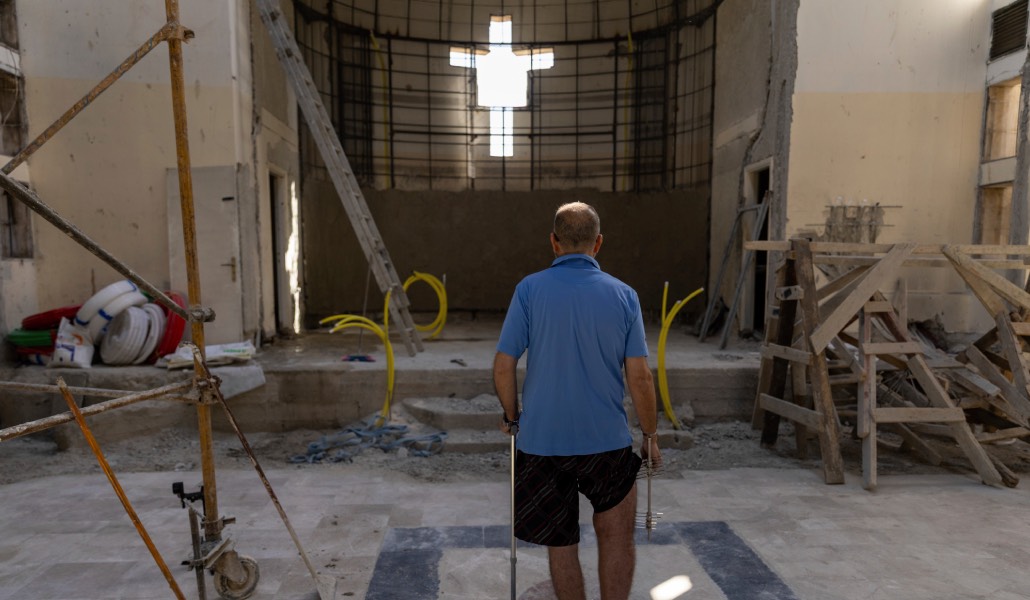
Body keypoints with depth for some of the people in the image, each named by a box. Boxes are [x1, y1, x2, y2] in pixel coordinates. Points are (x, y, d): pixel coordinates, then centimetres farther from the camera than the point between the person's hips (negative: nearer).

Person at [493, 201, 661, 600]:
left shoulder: (530, 290, -7)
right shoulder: (623, 295, -3)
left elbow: (503, 366, -8)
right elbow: (640, 378, -5)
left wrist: (512, 417, 9)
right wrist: (650, 437, 8)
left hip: (541, 441, 0)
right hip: (606, 440, 1)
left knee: (561, 543, 16)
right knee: (617, 537, 20)